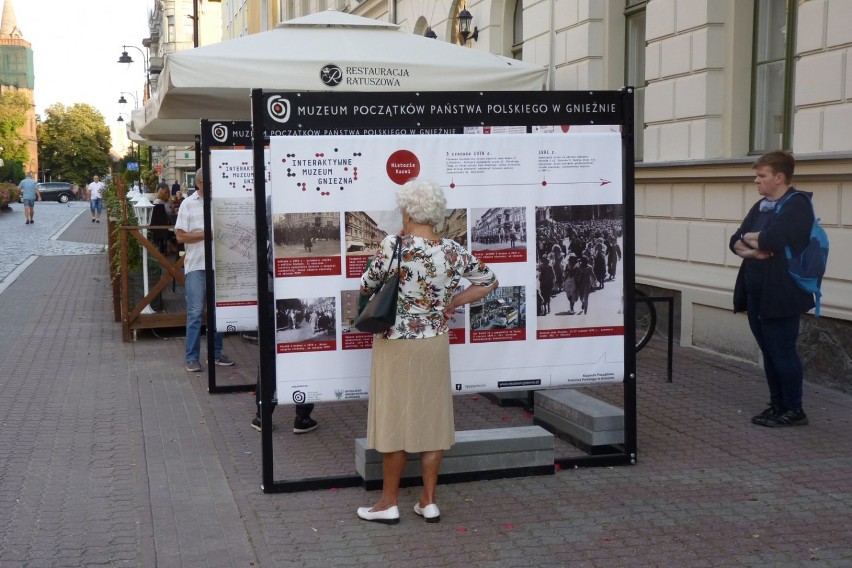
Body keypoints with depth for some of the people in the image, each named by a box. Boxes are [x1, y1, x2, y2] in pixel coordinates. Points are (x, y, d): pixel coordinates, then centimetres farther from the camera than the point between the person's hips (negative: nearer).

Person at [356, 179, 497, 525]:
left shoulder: (394, 246, -17)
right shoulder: (454, 252, -3)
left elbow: (366, 288, -6)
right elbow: (490, 282, 9)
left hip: (396, 345, -4)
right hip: (435, 344, 4)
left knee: (395, 418, 5)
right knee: (432, 418, 11)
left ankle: (389, 503, 15)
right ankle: (429, 501, 18)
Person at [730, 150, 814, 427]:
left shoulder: (797, 206, -11)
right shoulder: (760, 206, 15)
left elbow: (771, 240, -25)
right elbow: (736, 241, 8)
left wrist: (749, 238, -6)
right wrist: (752, 249, -13)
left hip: (781, 296, -8)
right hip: (756, 293, 8)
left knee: (782, 352, -2)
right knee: (769, 352, 13)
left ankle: (794, 410, 8)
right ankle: (778, 405, 22)